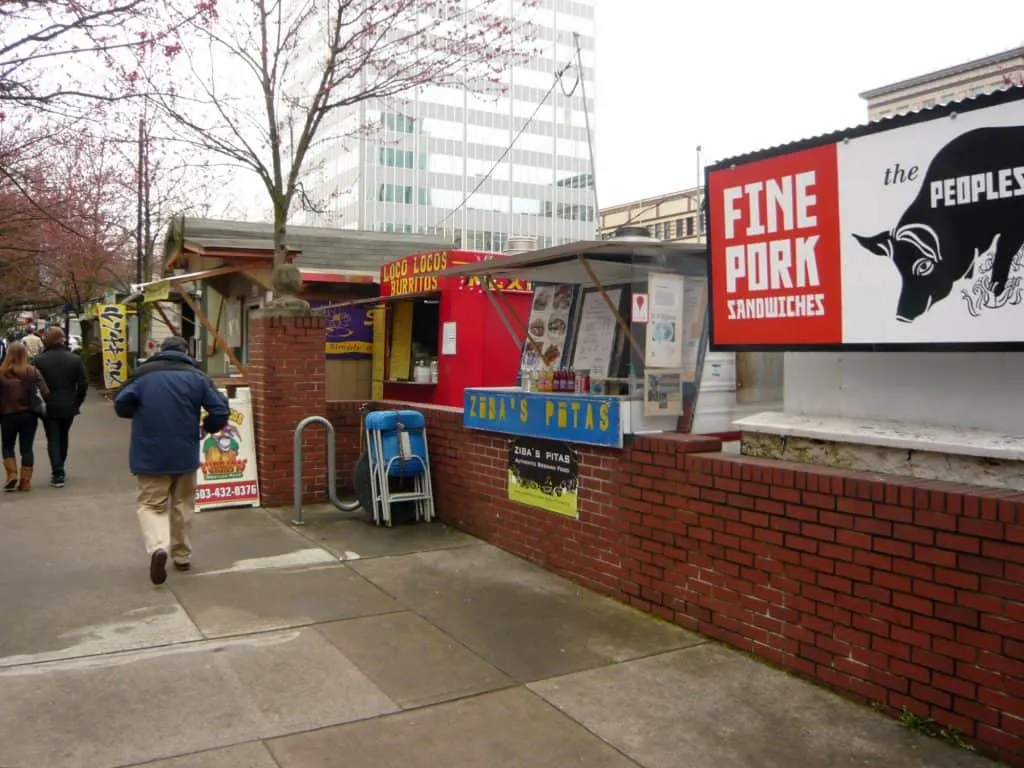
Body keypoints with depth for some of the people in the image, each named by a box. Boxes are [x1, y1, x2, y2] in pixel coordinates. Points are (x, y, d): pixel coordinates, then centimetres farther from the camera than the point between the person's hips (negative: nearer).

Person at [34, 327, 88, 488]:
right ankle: (59, 470, 30)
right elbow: (83, 385, -4)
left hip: (49, 407, -2)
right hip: (68, 407, 2)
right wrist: (76, 403, 6)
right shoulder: (75, 359, -3)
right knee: (63, 438, 18)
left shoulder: (39, 360, -9)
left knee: (53, 440, 3)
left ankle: (58, 474, -5)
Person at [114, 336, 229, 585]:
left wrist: (142, 415, 15)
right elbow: (221, 410, -7)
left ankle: (158, 547, -20)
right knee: (182, 504, 18)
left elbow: (121, 405, -6)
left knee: (151, 504, 6)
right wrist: (208, 428, 13)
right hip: (185, 454, 1)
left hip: (149, 455, -1)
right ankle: (182, 555, 25)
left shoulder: (143, 373, -2)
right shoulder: (197, 376, -1)